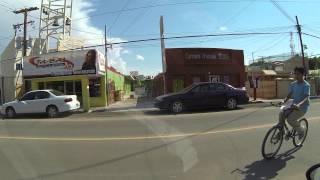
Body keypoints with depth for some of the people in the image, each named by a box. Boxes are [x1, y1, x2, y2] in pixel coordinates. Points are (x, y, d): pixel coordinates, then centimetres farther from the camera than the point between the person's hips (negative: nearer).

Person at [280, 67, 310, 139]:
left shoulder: (306, 85, -13)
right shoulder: (293, 84, 5)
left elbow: (306, 98, -24)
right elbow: (289, 95, 5)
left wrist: (299, 105, -42)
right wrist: (283, 101, -15)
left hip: (302, 107, -6)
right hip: (294, 105, 6)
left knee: (290, 119, -24)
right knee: (281, 113, -18)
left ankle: (301, 131, 7)